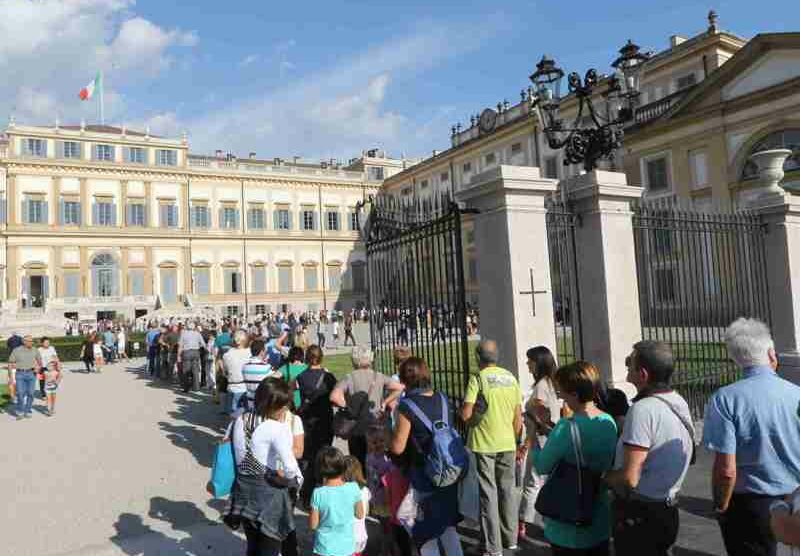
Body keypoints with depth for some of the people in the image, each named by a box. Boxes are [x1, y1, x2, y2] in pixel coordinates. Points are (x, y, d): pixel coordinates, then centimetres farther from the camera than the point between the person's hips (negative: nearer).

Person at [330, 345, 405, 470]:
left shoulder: (349, 378, -7)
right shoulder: (378, 377, 0)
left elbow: (334, 396, -22)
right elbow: (400, 388, -8)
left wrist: (348, 407, -8)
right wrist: (385, 403, -2)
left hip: (356, 431, -2)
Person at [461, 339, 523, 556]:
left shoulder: (477, 378, -11)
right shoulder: (510, 377, 4)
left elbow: (466, 414, -15)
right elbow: (518, 416, 7)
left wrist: (464, 411, 7)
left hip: (485, 443, -4)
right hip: (507, 442, 4)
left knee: (489, 493, 3)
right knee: (508, 490, 16)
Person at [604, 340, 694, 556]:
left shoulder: (643, 409, -25)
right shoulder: (679, 403, 3)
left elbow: (629, 478, -26)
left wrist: (602, 477, -9)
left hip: (639, 515, -8)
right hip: (666, 511, 8)